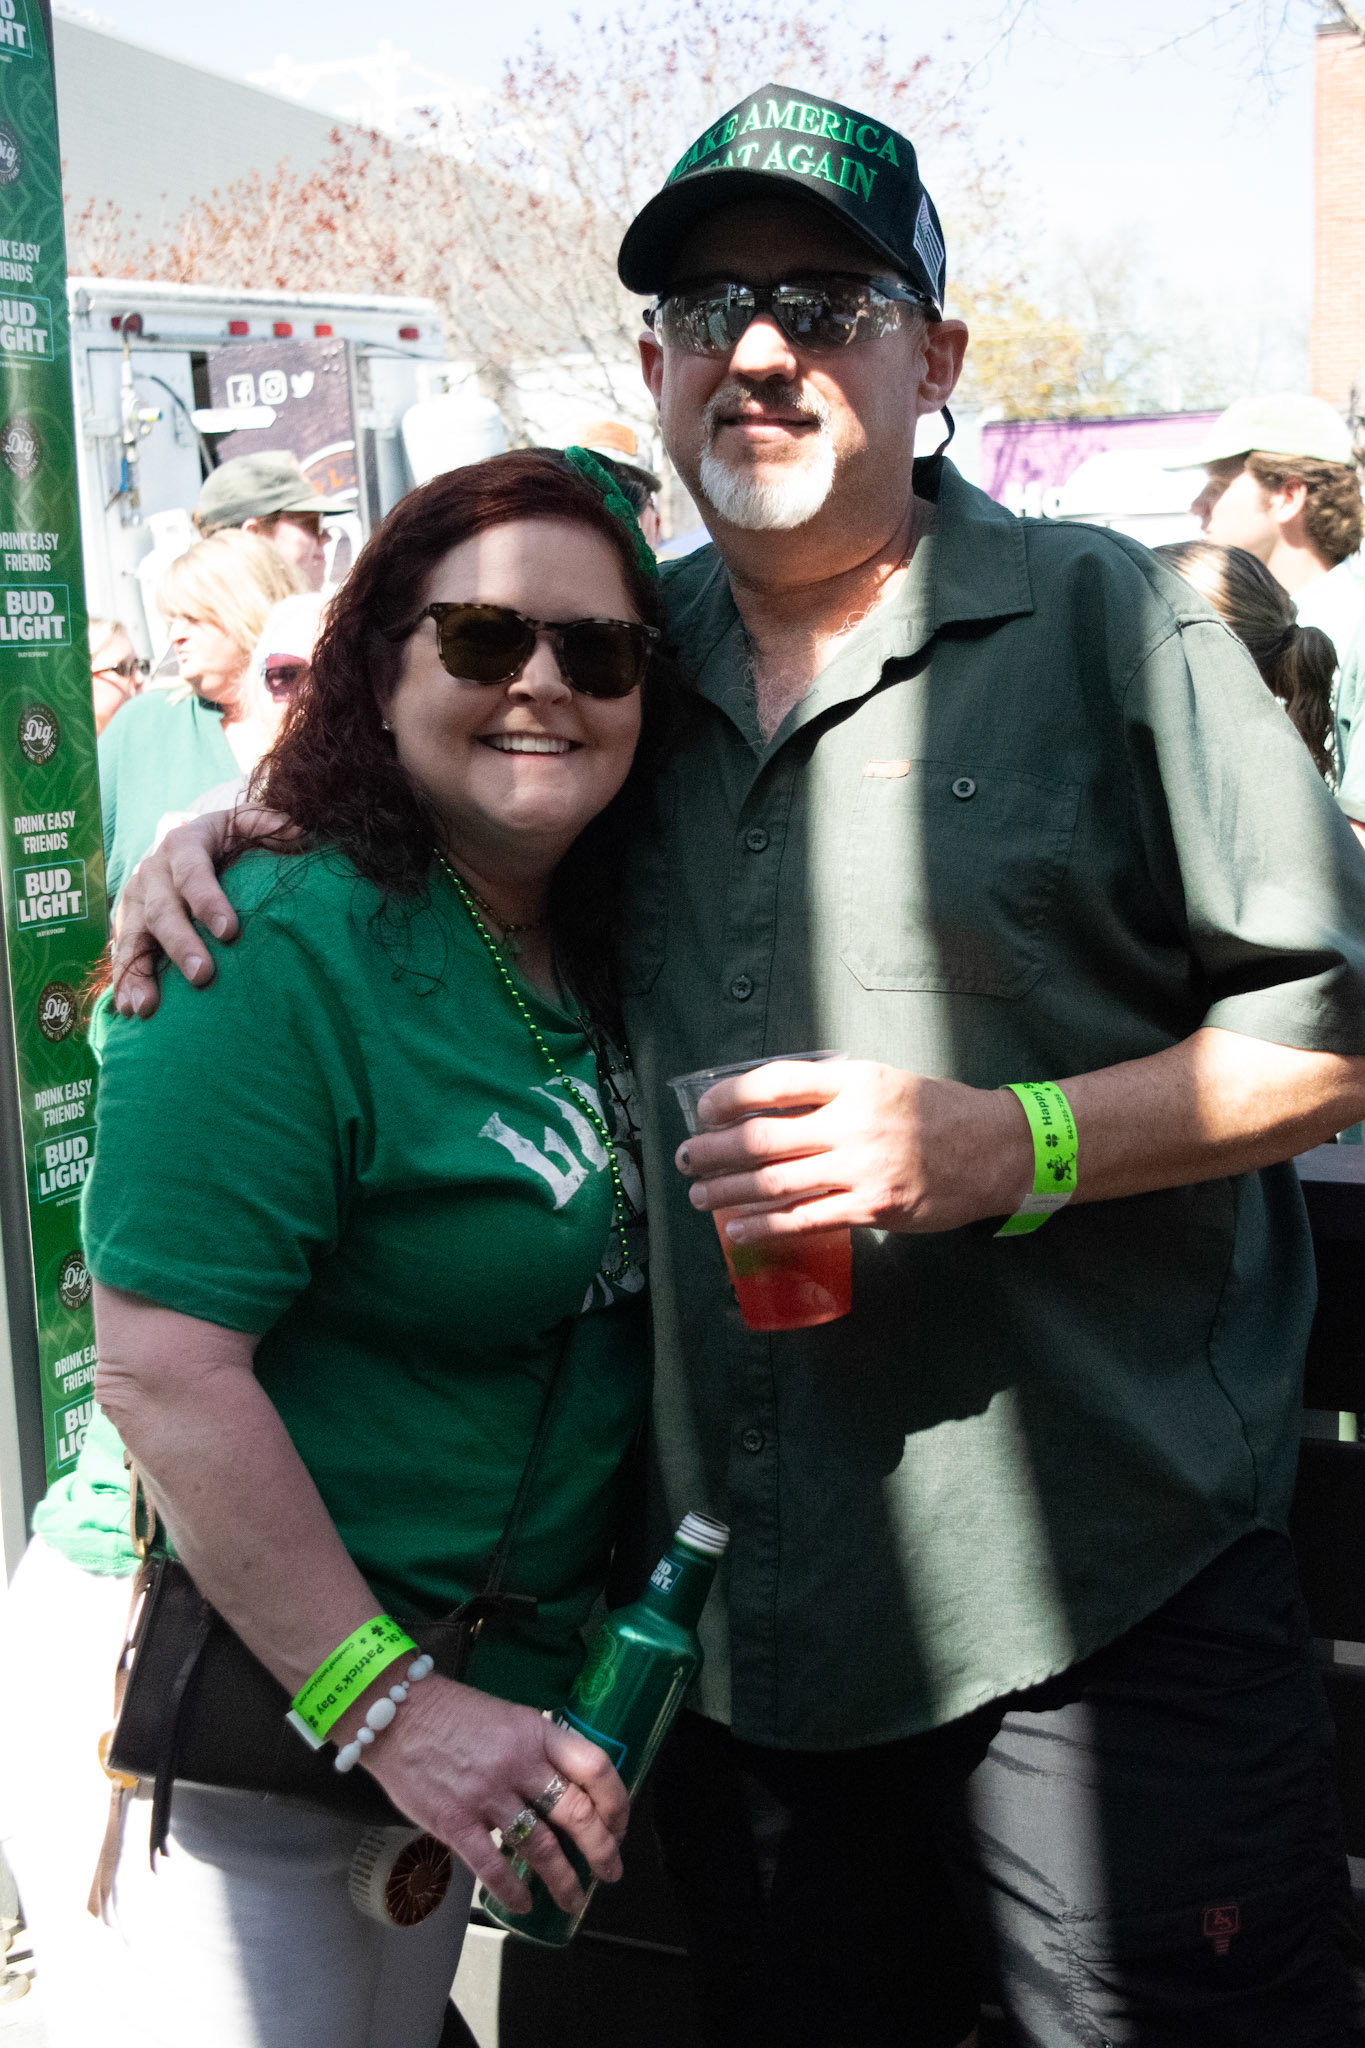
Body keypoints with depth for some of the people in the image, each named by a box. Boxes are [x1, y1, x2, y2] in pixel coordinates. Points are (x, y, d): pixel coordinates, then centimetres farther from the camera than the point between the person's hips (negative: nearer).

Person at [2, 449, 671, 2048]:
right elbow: (162, 1372, -24)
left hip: (472, 1689, 8)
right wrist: (386, 1704, -22)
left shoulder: (601, 956, 2)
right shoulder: (287, 955, -21)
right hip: (222, 1688, -7)